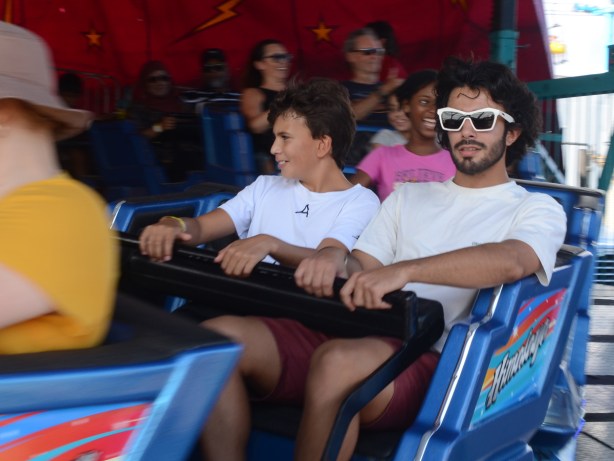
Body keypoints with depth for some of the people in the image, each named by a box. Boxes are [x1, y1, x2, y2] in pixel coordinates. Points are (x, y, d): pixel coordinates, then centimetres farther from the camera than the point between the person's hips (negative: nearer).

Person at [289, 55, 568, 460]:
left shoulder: (538, 210, 7)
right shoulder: (409, 196, 23)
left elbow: (511, 262, -17)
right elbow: (364, 268, 14)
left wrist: (405, 270, -32)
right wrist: (336, 259, -12)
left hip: (443, 363, -5)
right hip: (370, 338, 5)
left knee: (337, 363, -37)